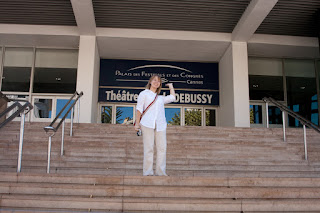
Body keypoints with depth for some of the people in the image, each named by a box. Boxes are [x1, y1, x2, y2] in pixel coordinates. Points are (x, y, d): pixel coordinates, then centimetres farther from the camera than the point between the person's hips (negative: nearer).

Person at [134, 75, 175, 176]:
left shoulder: (161, 98, 29)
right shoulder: (144, 94, 18)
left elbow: (172, 98, 18)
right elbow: (139, 109, 10)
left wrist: (171, 86, 33)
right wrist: (137, 123, 1)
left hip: (160, 124, 4)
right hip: (147, 123, -4)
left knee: (162, 148, -7)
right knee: (149, 148, -9)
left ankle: (160, 172, -3)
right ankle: (148, 172, -6)